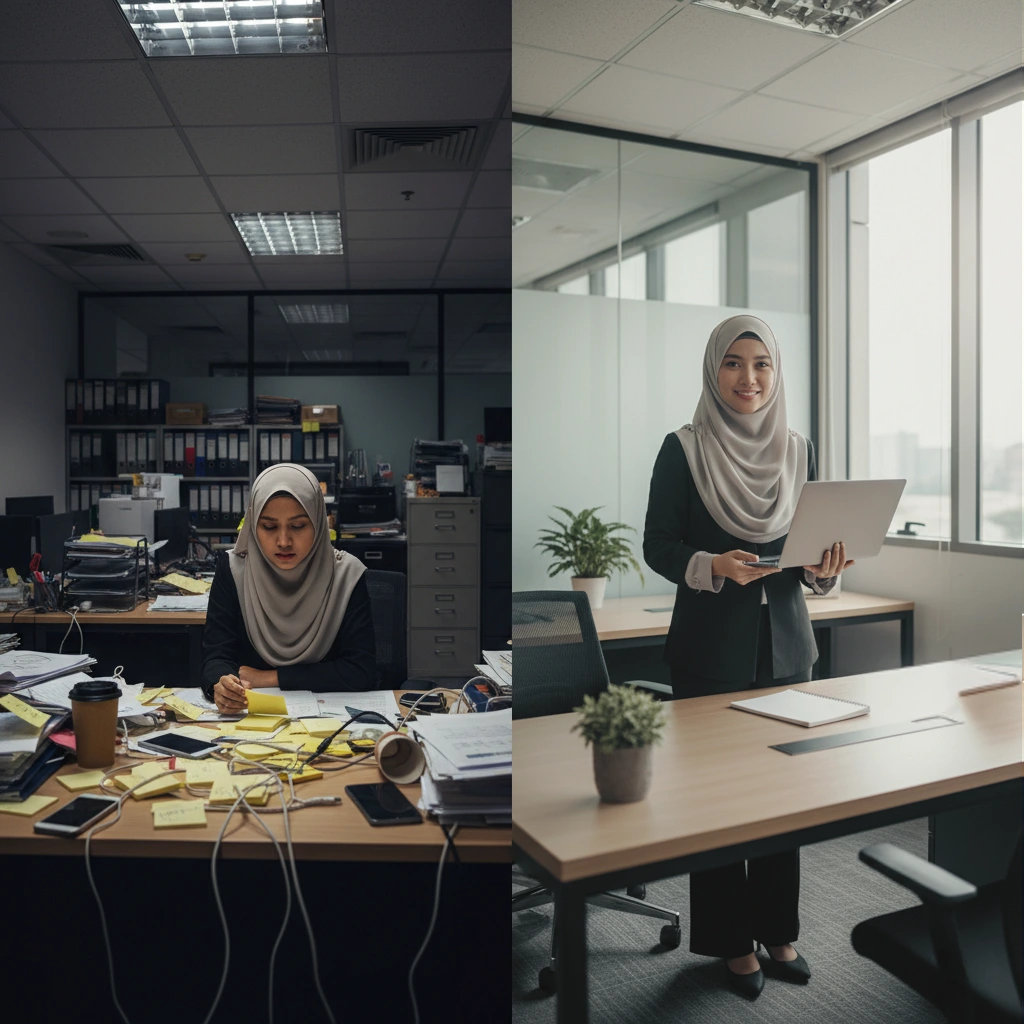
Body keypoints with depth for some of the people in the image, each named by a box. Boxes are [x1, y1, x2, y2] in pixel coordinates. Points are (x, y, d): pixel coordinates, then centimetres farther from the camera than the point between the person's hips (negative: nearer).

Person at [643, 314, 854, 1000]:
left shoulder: (799, 450, 6)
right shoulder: (683, 449, -6)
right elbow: (658, 545, -6)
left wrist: (823, 568, -10)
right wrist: (714, 566, -23)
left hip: (786, 645, 4)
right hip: (710, 648, -4)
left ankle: (778, 930, 31)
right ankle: (732, 941, 25)